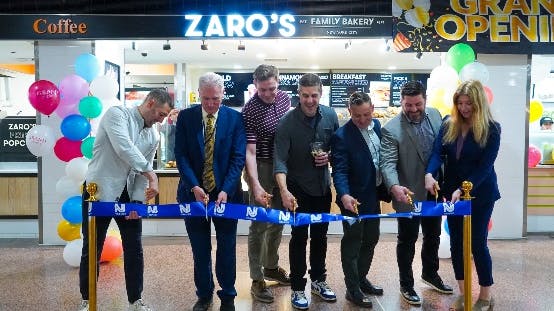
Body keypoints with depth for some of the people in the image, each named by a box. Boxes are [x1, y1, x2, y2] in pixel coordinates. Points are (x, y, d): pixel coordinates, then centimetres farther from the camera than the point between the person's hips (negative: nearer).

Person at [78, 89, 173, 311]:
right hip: (99, 192, -5)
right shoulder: (117, 114, -12)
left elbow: (142, 173, 4)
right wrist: (150, 173, -31)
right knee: (92, 249, 5)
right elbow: (123, 148, -28)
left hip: (127, 195, 5)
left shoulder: (153, 136, 5)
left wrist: (137, 201, -8)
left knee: (134, 249, 6)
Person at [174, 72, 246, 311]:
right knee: (200, 249, 12)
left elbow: (238, 157, -8)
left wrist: (226, 190, -19)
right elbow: (181, 155, -5)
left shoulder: (235, 118, -4)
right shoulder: (185, 117, 0)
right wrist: (194, 186, -17)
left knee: (227, 248, 9)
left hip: (226, 193, -1)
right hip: (194, 192, 1)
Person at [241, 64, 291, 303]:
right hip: (261, 168, -6)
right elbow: (249, 151, -22)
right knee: (260, 224, 0)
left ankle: (271, 266, 35)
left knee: (278, 220, 17)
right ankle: (257, 280, 12)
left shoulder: (284, 98, 0)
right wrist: (255, 184, -31)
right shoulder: (250, 111, -19)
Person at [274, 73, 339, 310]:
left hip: (322, 186, 4)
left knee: (320, 235, 16)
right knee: (299, 237, 2)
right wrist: (284, 190, -37)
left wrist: (329, 156, -13)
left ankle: (318, 280, 34)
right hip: (298, 188, -4)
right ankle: (297, 288, 17)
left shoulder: (330, 116, -5)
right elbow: (280, 160, -24)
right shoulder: (287, 122, -18)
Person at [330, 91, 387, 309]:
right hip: (354, 198, -7)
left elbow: (383, 157, 11)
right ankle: (353, 289, 19)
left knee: (371, 239, 19)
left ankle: (361, 278, 38)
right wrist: (344, 195, -41)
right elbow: (339, 170, -25)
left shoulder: (377, 125, 0)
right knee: (352, 243, 6)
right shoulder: (341, 136, -21)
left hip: (373, 195, 7)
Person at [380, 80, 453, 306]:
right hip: (409, 195, -5)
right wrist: (395, 186, -42)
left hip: (434, 191, 6)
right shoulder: (391, 129, -19)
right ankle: (406, 285, 28)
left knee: (433, 236, 22)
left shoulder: (435, 115, -2)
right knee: (407, 241, 10)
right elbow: (388, 163, -24)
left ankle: (430, 273, 45)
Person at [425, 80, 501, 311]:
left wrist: (464, 189, -27)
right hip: (453, 191, 4)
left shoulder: (491, 129, -12)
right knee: (456, 242, 10)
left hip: (480, 194, -4)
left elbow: (484, 166, -16)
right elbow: (437, 153, -9)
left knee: (477, 243, 2)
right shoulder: (448, 125, -1)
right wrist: (429, 174, -29)